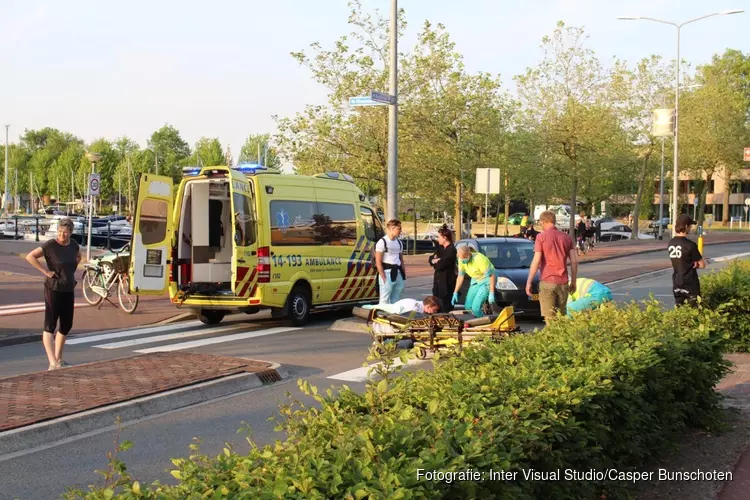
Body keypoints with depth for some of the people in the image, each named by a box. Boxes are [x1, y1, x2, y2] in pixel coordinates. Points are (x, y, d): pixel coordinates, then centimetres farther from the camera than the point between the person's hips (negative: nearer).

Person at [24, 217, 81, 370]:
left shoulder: (73, 245, 5)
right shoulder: (50, 245, -14)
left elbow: (78, 257, 27)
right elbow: (30, 256, -18)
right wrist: (45, 271, -19)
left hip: (69, 290, 7)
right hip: (54, 289, -7)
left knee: (66, 326, 13)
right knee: (50, 326, -9)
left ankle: (58, 358, 27)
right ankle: (53, 363, -16)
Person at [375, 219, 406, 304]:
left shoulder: (399, 242, 14)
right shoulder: (382, 242, -8)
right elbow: (378, 262, -11)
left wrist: (404, 275, 13)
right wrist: (384, 278, -16)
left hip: (398, 274, 7)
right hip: (387, 273, -7)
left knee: (396, 300, 11)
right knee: (384, 301, -6)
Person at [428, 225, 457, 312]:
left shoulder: (451, 250, -15)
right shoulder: (441, 248, 13)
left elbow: (440, 265, -21)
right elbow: (431, 259, 11)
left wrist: (435, 262, 1)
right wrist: (436, 260, -11)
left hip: (447, 282, -9)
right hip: (439, 281, 9)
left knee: (446, 309, -4)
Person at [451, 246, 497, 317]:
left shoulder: (479, 259, -31)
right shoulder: (461, 260, -10)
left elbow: (491, 276, -25)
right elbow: (460, 276, 5)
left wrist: (491, 294, -26)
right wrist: (455, 293, 2)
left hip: (486, 281, -7)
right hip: (475, 281, 7)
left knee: (475, 307, -18)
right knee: (468, 306, 3)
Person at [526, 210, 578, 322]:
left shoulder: (541, 237, -6)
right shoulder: (566, 237, 8)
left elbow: (536, 261, -12)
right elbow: (574, 261, 6)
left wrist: (528, 282, -7)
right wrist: (573, 282, 15)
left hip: (547, 282, -4)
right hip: (563, 283, 4)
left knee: (549, 318, -1)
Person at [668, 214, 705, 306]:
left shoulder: (671, 243, 3)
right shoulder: (690, 245, -17)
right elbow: (702, 265, -9)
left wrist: (691, 263, -1)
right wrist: (694, 264, 8)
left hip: (677, 285, 6)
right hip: (690, 285, -6)